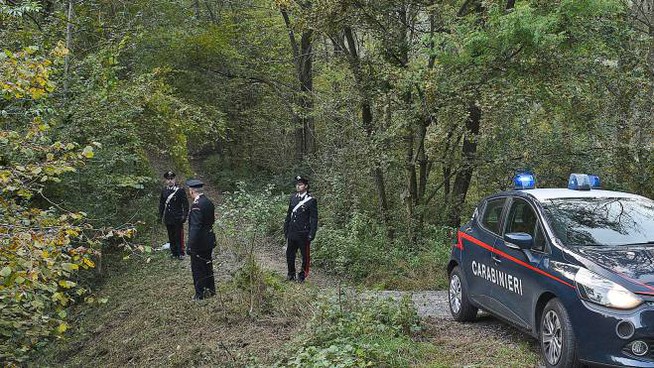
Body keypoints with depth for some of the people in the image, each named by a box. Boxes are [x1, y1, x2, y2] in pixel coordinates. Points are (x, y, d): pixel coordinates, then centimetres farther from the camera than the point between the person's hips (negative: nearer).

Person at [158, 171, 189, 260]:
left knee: (179, 236, 0)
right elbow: (161, 203, 15)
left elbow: (185, 204, -6)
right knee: (171, 237, 12)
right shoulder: (164, 190, 5)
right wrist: (160, 215, 13)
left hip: (177, 218, -4)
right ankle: (174, 252, 23)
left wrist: (184, 216, -11)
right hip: (168, 218, 4)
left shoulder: (180, 190, -9)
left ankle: (181, 253, 11)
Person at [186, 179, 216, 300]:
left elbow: (195, 227, -25)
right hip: (209, 241, 9)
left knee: (197, 268, 3)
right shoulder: (208, 202, 5)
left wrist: (190, 244, -23)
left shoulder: (196, 205, -23)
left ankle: (200, 294, 12)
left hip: (199, 243, -9)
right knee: (207, 265, 20)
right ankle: (210, 289, 32)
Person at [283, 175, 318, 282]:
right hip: (292, 232, 5)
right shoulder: (293, 198, 9)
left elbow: (314, 219, -7)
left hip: (303, 233, -5)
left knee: (305, 255, 5)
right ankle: (291, 273, 27)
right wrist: (286, 229, 15)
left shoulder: (311, 200, -7)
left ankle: (303, 275, 19)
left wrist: (311, 234, -11)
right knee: (289, 254, 11)